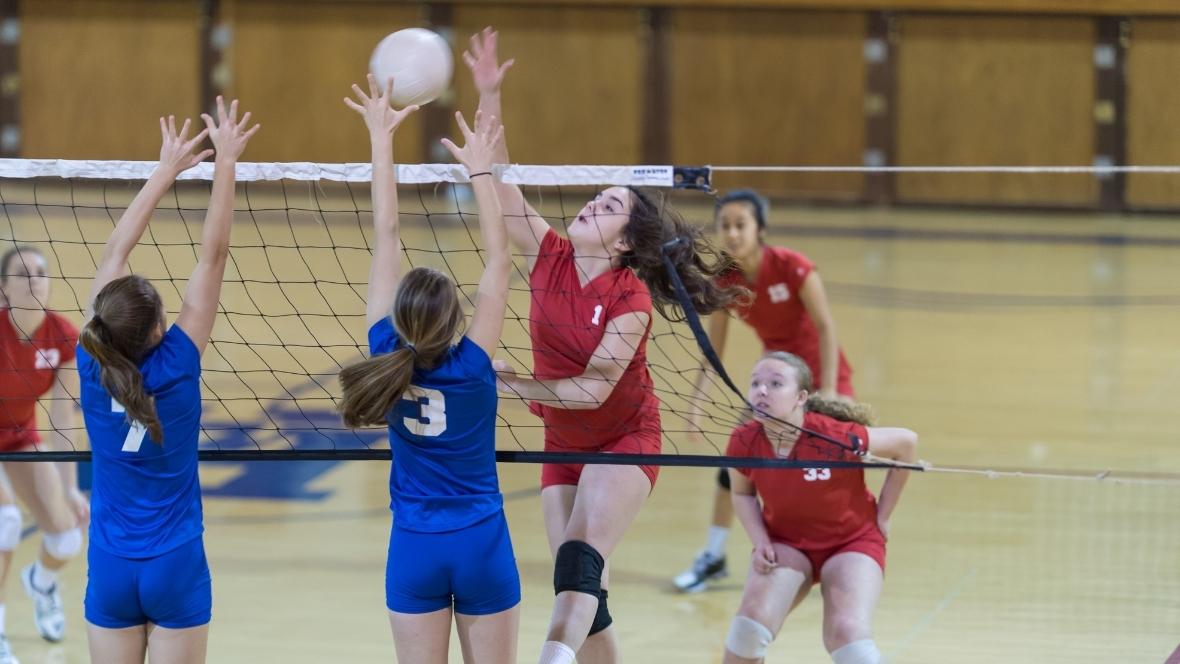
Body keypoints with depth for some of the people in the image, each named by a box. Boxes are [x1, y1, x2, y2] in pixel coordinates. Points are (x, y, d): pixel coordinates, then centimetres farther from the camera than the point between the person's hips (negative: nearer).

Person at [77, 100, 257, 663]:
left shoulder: (93, 366, -10)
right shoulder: (176, 366, -17)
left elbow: (115, 252, -2)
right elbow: (212, 256, -14)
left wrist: (167, 170, 3)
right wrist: (225, 162, -11)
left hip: (111, 570, 3)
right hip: (175, 568, -3)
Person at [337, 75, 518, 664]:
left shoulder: (387, 356, -10)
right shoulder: (472, 365, -16)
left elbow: (386, 238, -8)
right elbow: (499, 260, -11)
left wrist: (382, 139, -4)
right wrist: (480, 171, -7)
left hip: (414, 549, 2)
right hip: (482, 545, -2)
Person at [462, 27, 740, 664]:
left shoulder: (631, 299, -19)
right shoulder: (549, 255, -6)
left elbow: (595, 387, -24)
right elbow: (498, 183, -11)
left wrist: (520, 384, -33)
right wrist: (488, 97, -20)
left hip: (624, 440, -6)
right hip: (563, 443, 6)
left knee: (580, 558, -27)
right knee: (583, 591, 3)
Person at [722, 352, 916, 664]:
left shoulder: (837, 437, -30)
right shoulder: (744, 442, -20)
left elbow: (906, 442, -14)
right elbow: (743, 494, 3)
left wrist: (882, 515, -7)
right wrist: (760, 542, -14)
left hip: (851, 541, -3)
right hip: (784, 542, 3)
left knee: (847, 635, -23)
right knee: (752, 619, -21)